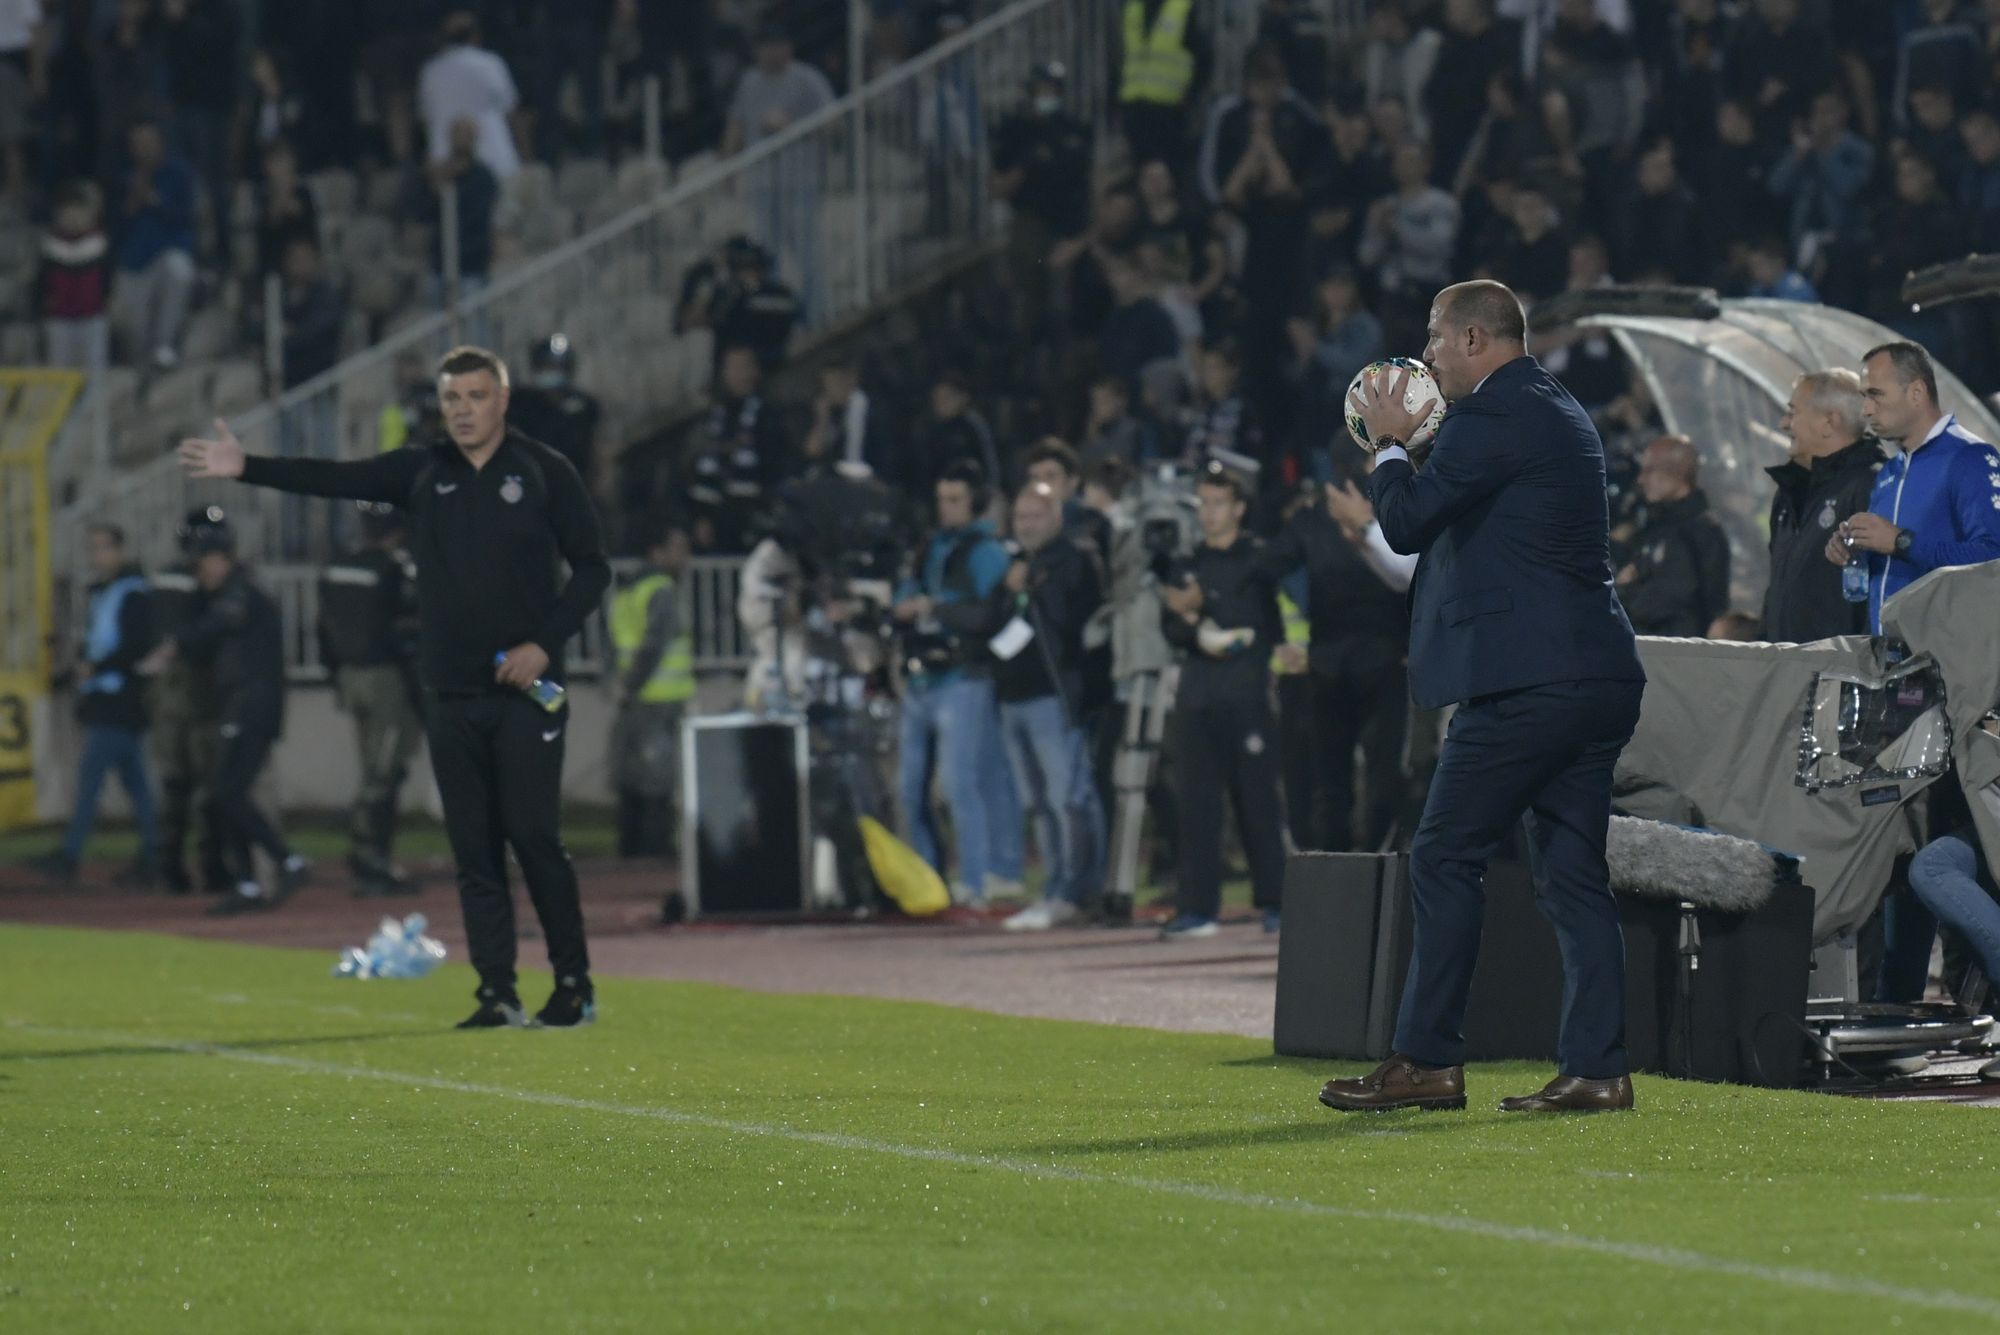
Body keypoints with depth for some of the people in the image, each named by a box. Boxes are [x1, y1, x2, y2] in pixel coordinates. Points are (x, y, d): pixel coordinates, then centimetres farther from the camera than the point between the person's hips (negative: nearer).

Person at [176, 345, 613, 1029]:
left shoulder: (544, 472, 1)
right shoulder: (422, 472, 9)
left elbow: (592, 568, 2)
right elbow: (337, 478, -1)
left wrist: (545, 643, -10)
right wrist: (247, 467, -13)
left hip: (525, 691, -4)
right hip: (451, 696, 4)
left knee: (533, 834, -8)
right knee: (473, 849, 3)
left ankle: (574, 985, 1)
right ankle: (497, 994, 5)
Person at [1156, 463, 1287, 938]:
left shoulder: (1256, 560, 5)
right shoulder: (1188, 566, 19)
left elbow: (1256, 618, -5)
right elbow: (1171, 628, 10)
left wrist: (1200, 611, -13)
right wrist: (1200, 632, -10)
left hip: (1247, 693, -4)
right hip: (1198, 696, 4)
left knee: (1257, 799, -4)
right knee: (1197, 804, -1)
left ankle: (1273, 902, 1)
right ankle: (1198, 909, -1)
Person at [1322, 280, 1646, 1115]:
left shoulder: (1494, 416, -10)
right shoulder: (1562, 414, 21)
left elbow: (1406, 522, -11)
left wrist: (1390, 442, 6)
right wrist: (1412, 443, 23)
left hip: (1526, 683, -9)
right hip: (1599, 678, 9)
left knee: (1445, 859, -3)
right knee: (1572, 873, 8)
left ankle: (1427, 1061, -2)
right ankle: (1596, 1069, 3)